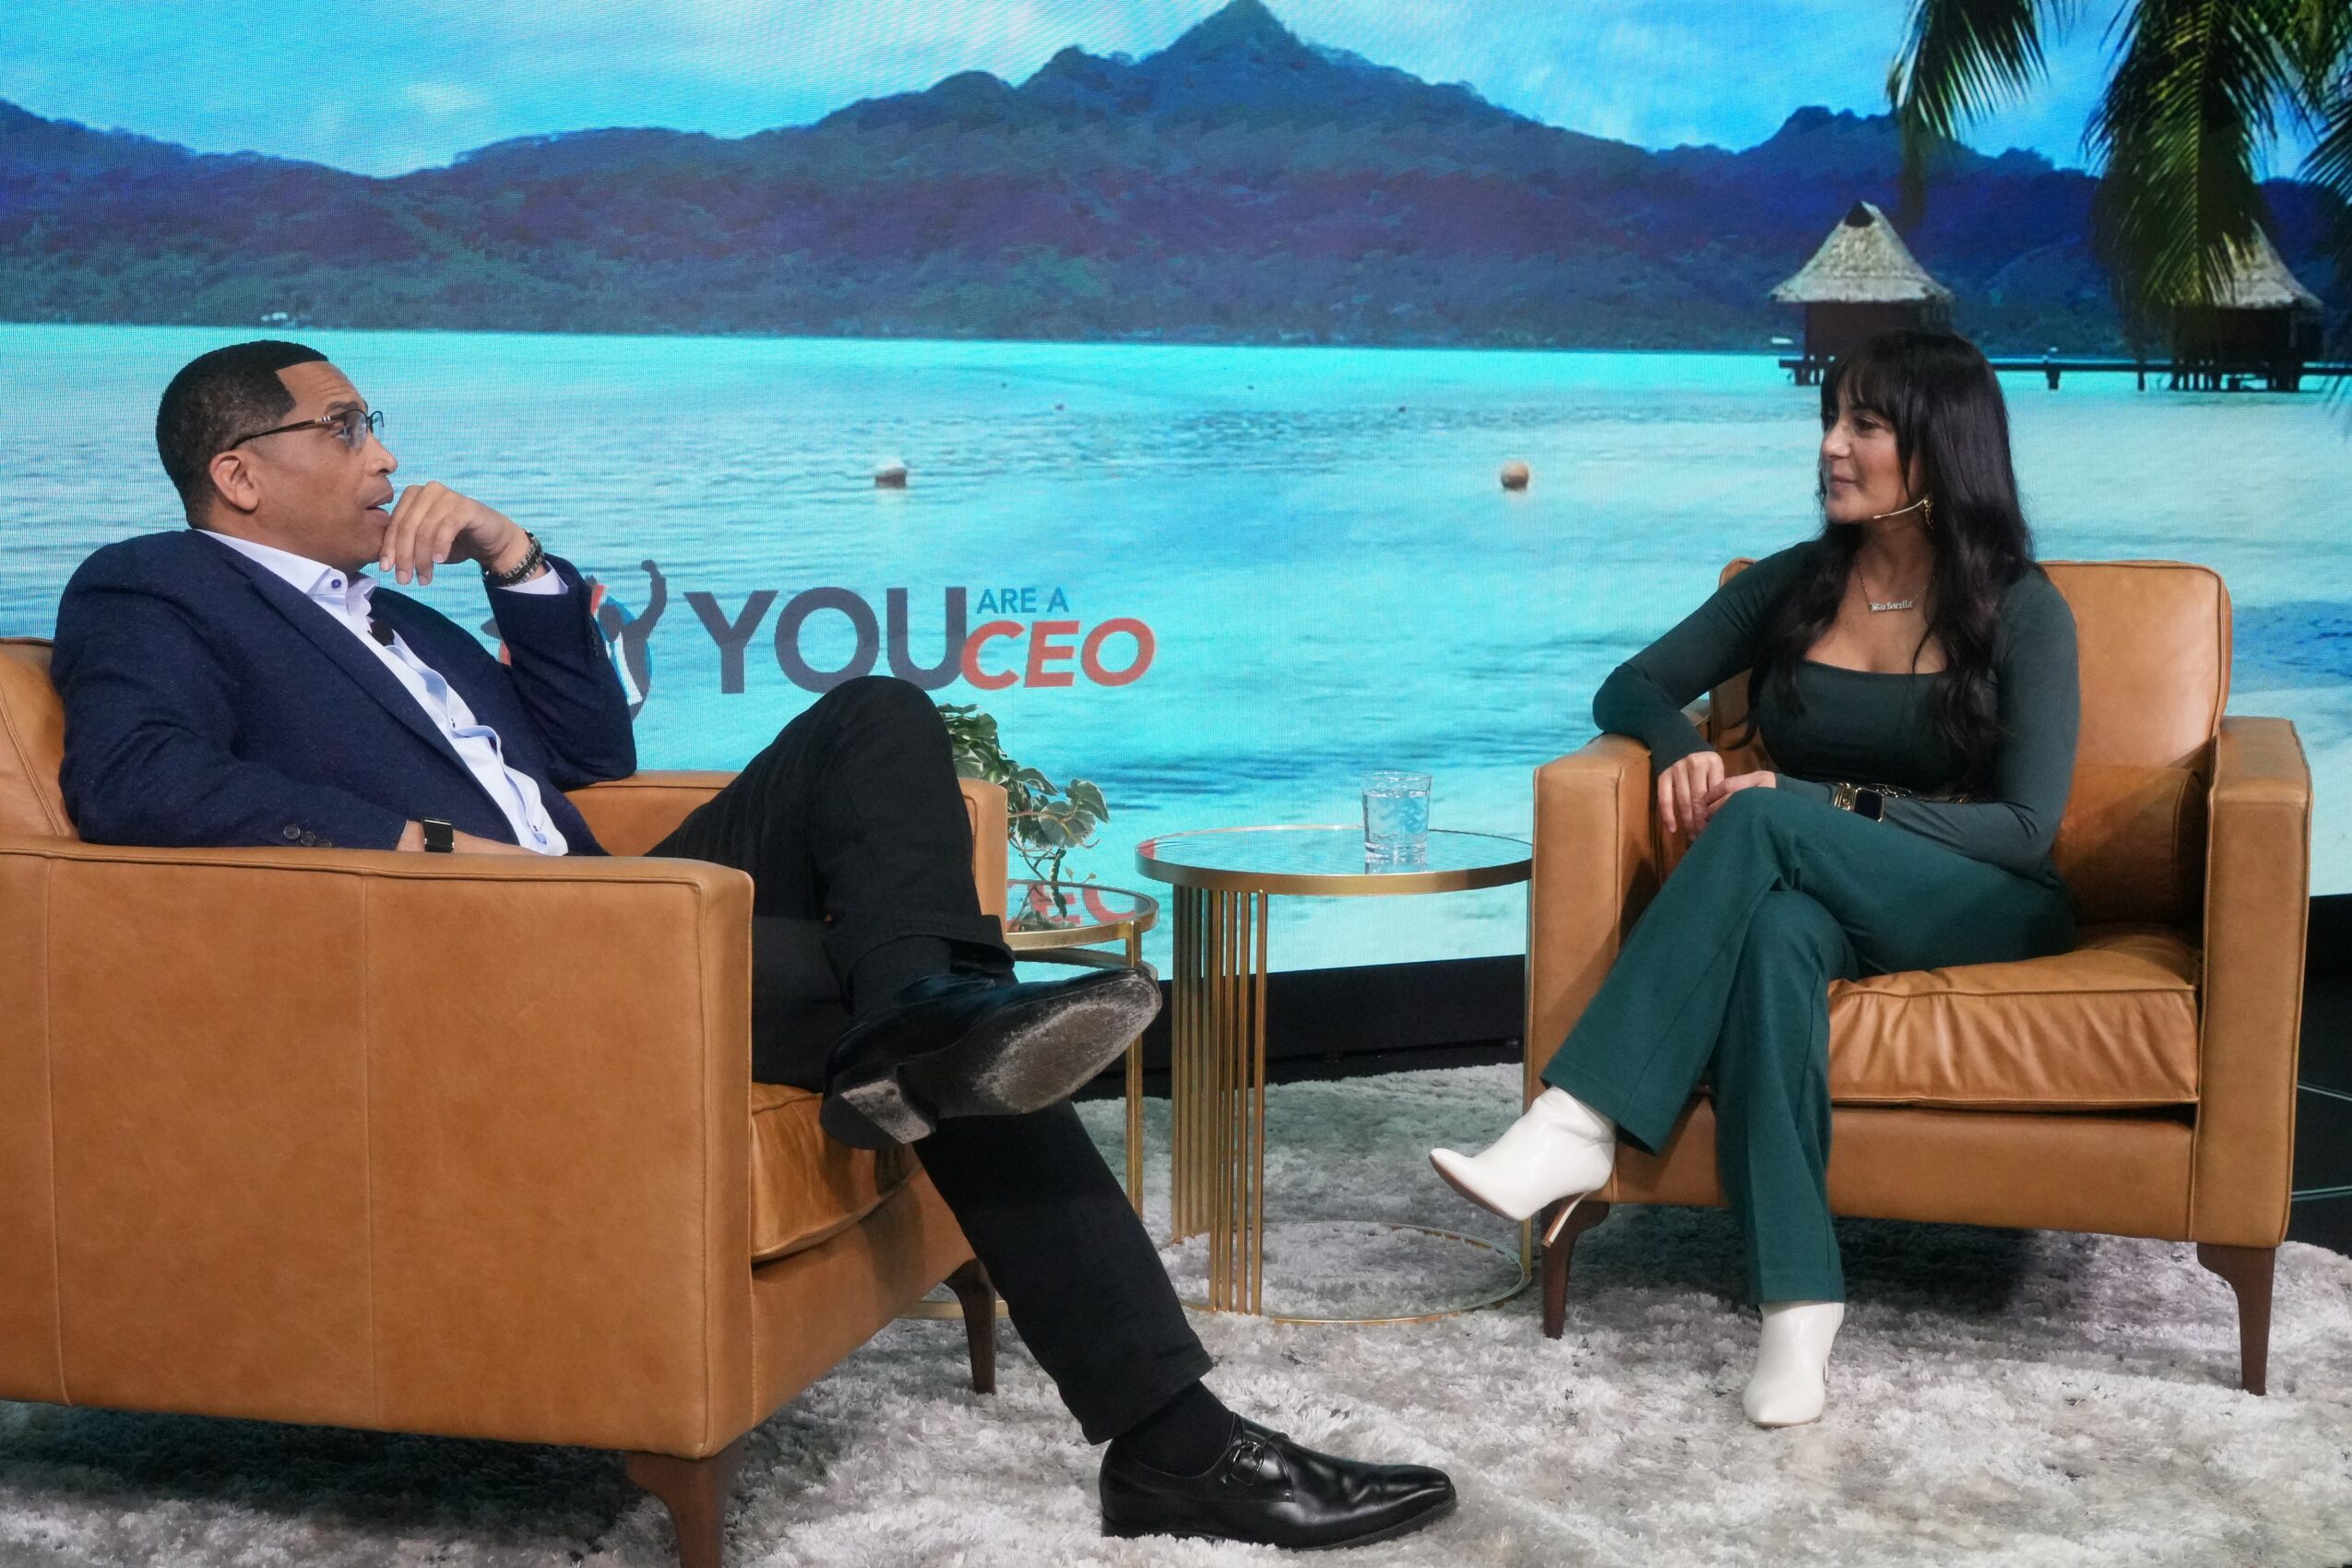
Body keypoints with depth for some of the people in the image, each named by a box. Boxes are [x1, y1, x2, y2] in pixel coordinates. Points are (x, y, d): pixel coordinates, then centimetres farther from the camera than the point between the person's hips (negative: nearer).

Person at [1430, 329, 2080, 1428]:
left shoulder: (2022, 611, -5)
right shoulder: (1792, 584, 8)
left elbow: (2026, 828, -12)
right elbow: (1633, 687, 11)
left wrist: (1827, 808, -21)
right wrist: (1679, 751, -14)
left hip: (1984, 909, -3)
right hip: (1814, 897, 3)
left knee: (1767, 819, -33)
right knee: (1777, 934, -37)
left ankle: (1579, 1125, -40)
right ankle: (1798, 1301, -45)